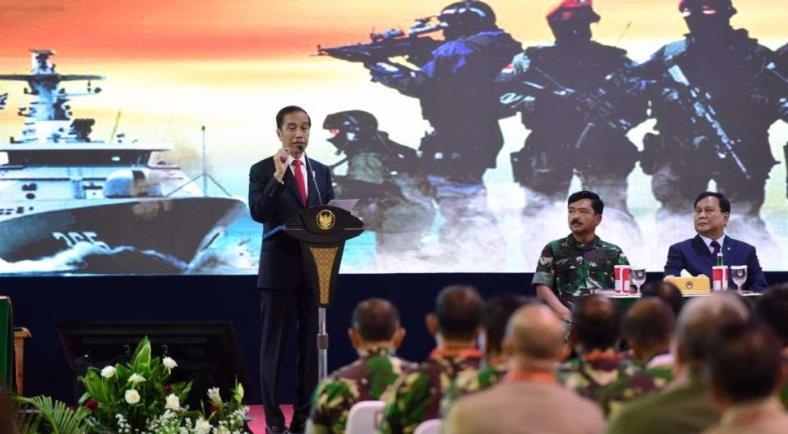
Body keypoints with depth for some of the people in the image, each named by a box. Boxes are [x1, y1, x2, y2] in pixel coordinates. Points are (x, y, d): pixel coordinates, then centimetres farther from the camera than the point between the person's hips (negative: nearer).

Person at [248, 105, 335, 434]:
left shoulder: (321, 172, 12)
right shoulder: (263, 170, -2)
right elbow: (258, 213, -16)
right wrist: (278, 176, -24)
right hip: (280, 269, -4)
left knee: (311, 344, 6)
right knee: (274, 344, 0)